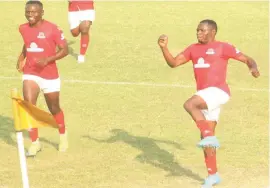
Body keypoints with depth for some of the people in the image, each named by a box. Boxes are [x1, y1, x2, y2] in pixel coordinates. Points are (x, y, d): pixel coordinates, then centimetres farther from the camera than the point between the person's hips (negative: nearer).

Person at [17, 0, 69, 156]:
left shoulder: (52, 29, -15)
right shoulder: (23, 29, 1)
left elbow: (64, 50, -14)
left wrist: (48, 59, -27)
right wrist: (22, 58, 9)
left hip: (50, 76, -3)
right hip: (30, 74, 3)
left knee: (54, 109, 14)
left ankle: (63, 136, 41)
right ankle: (35, 143, -7)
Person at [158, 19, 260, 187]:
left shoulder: (223, 47, -1)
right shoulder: (193, 49, 16)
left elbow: (247, 59, -2)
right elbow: (173, 63, 12)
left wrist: (253, 68, -24)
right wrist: (164, 47, -4)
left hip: (218, 91, -7)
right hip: (206, 97, 7)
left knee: (189, 105, -29)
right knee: (206, 136, 8)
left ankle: (209, 136, -19)